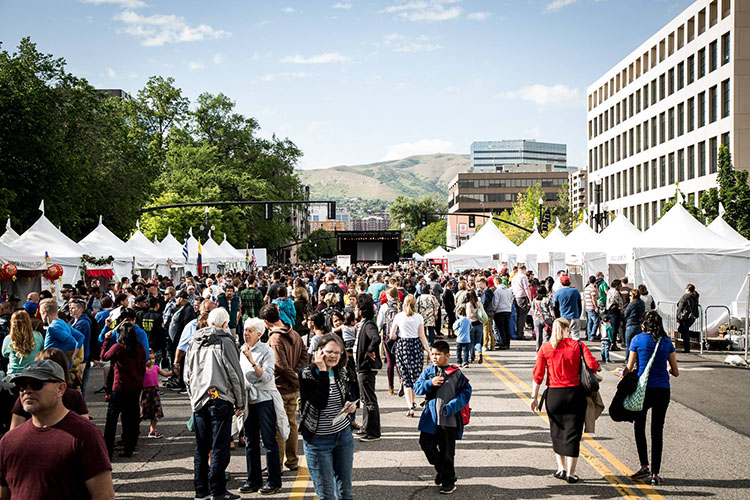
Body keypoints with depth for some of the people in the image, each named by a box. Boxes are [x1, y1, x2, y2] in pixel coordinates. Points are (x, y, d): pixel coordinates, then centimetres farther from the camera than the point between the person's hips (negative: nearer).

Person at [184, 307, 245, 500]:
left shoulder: (194, 342, 12)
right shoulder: (225, 342, -6)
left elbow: (187, 375, 18)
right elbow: (235, 375, -6)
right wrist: (240, 403, 2)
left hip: (199, 402, 6)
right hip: (221, 400, -6)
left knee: (201, 447, 12)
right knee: (220, 447, -1)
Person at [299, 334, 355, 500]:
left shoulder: (341, 372, 4)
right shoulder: (307, 374, -13)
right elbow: (321, 402, -27)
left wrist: (350, 404, -1)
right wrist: (322, 370, -24)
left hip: (344, 435, 5)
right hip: (318, 440, -5)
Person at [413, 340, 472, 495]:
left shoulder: (456, 373, -6)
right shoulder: (428, 371, 5)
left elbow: (466, 392, -6)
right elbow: (417, 388, 4)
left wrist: (452, 406, -17)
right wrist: (430, 383, -15)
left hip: (449, 420, -4)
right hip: (430, 417, 4)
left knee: (447, 452, 4)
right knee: (426, 443, 4)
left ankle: (448, 481, 21)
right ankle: (441, 469, 30)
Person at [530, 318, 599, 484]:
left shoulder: (545, 348, 0)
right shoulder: (578, 345, -3)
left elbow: (538, 374, -2)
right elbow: (593, 365, -13)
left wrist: (534, 397, 2)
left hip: (554, 395, 1)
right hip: (575, 393, -1)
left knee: (557, 432, 18)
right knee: (572, 433, 5)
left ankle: (561, 469, 22)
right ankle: (571, 473, 7)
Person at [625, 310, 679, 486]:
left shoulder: (638, 339, -2)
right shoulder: (667, 342, 5)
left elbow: (629, 369, -3)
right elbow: (676, 372, 9)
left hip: (643, 388, -2)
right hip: (663, 390, 2)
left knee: (639, 427, 17)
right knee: (657, 431, 8)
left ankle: (644, 466, 10)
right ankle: (655, 473, 7)